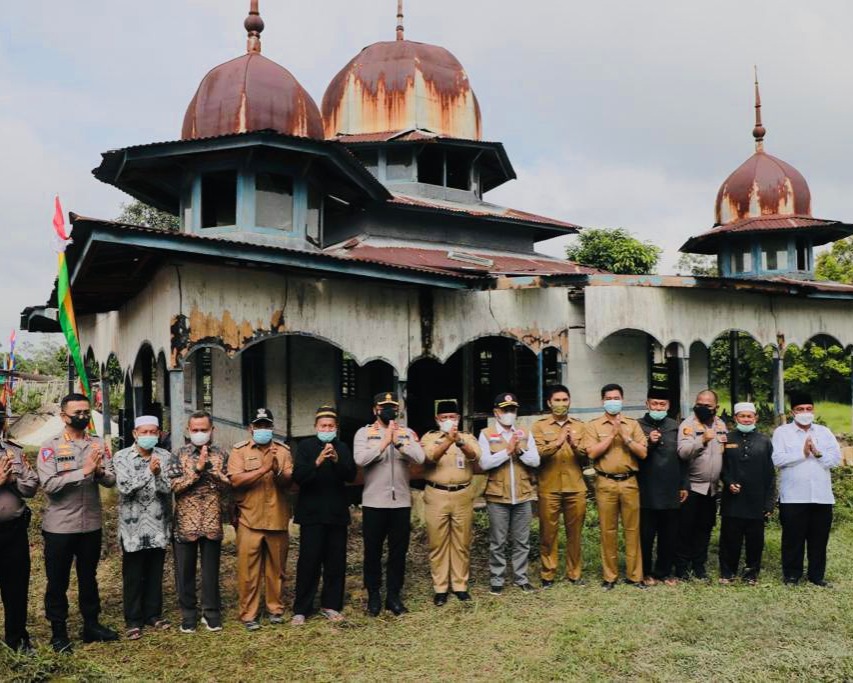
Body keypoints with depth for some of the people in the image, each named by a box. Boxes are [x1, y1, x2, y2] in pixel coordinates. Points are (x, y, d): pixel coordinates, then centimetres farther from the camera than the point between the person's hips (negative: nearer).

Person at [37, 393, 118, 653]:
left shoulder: (98, 444, 1)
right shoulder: (50, 447, -9)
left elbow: (111, 481, -4)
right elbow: (49, 484, -20)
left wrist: (100, 471, -25)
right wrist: (84, 471, -26)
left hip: (91, 524, 3)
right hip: (60, 526, -3)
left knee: (89, 577, 17)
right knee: (58, 582, 9)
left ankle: (91, 625, 31)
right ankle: (58, 632, 24)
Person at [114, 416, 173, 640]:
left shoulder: (164, 457, 2)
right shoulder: (122, 457, -5)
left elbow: (169, 488, -5)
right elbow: (125, 487, -17)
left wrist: (158, 473, -22)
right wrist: (149, 471, -21)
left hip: (158, 525, 2)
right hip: (133, 526, -2)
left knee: (155, 573, 12)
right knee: (133, 576, 7)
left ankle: (153, 614, 26)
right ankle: (133, 620, 18)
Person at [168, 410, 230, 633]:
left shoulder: (221, 455, 3)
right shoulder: (179, 454, 0)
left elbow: (227, 485, -5)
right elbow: (174, 485, -11)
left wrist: (210, 467, -17)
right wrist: (197, 469, -19)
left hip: (212, 523, 1)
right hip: (185, 523, 0)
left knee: (211, 571, 9)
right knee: (185, 572, 8)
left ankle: (211, 612, 22)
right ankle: (188, 614, 22)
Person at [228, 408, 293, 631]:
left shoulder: (282, 450, 6)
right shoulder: (239, 450, 0)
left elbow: (289, 481, -2)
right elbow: (235, 480, -14)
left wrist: (277, 471, -22)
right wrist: (264, 468, -21)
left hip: (277, 520, 2)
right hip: (249, 520, -2)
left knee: (276, 568, 12)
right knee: (248, 570, 2)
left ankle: (276, 608, 27)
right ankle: (249, 614, 14)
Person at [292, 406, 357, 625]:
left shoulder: (342, 448, 8)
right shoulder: (306, 446, 0)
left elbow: (351, 475, -4)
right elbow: (298, 476, -11)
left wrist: (337, 460, -21)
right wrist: (317, 462, -27)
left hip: (337, 513, 3)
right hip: (312, 512, -3)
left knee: (336, 562, 6)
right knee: (308, 561, -2)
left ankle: (330, 605, 19)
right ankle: (301, 609, 8)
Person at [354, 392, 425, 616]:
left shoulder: (407, 433, 6)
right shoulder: (364, 433, 0)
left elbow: (420, 458, -9)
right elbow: (360, 459, -17)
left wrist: (398, 442, -19)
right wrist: (384, 442, -18)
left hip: (401, 502, 2)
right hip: (374, 503, -2)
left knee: (399, 551, 8)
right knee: (373, 550, 7)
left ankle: (394, 595, 21)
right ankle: (373, 596, 20)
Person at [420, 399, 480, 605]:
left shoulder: (467, 437, 8)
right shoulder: (429, 437, 3)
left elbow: (474, 455, -14)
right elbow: (430, 457, -17)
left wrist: (459, 441, -34)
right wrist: (448, 441, -34)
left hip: (462, 495, 2)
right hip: (436, 495, -1)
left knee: (462, 543, 7)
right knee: (437, 543, 3)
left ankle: (460, 585, 18)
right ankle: (440, 588, 11)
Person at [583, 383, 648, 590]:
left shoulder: (633, 424, 7)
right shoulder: (593, 425, 2)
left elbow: (643, 453, -1)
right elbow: (592, 453, -9)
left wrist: (625, 437, -12)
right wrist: (612, 435, -11)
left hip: (629, 482, 1)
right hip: (605, 483, -1)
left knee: (632, 529, 5)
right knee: (608, 531, 4)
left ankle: (634, 575, 15)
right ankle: (609, 575, 14)